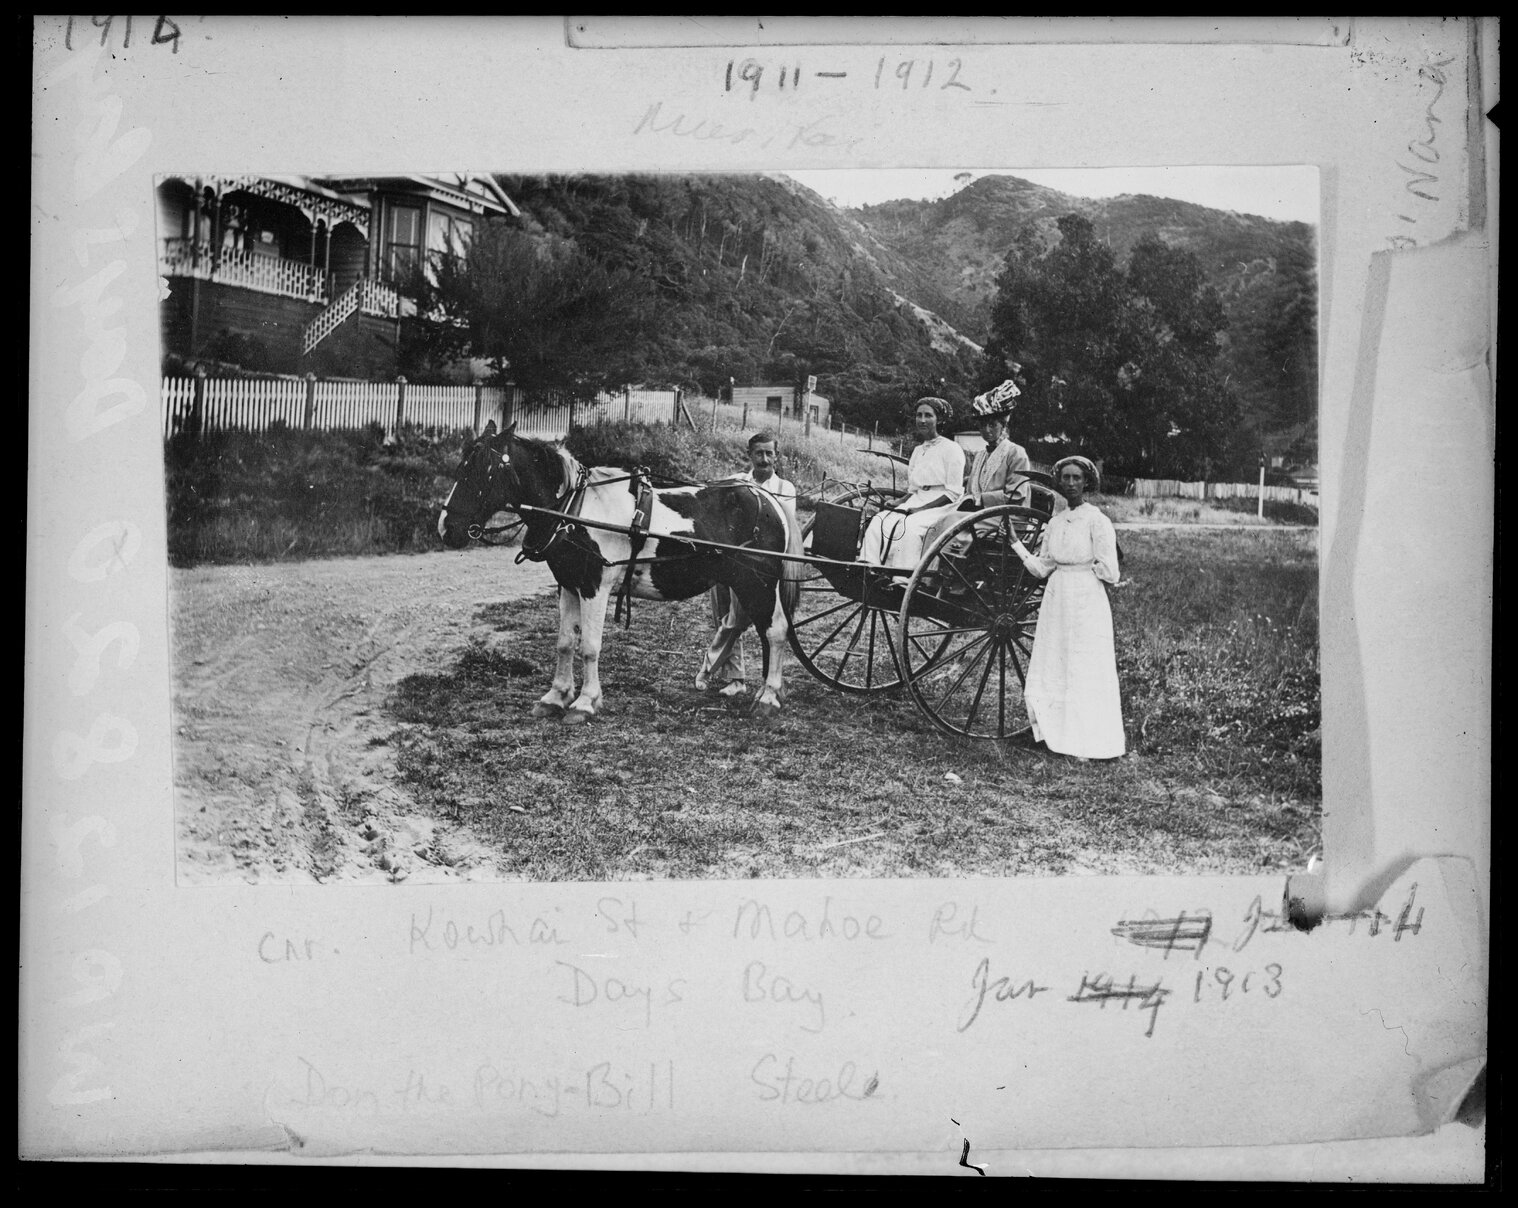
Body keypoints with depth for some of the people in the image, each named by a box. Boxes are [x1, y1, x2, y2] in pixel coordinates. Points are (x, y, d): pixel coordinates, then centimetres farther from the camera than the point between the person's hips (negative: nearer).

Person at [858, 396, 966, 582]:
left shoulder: (951, 449, -3)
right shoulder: (918, 450, 20)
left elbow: (954, 493, -9)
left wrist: (921, 509, -16)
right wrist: (898, 503, 1)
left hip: (941, 505, -7)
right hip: (917, 502, 7)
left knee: (908, 527, -35)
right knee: (880, 521, -20)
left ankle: (903, 581, -35)